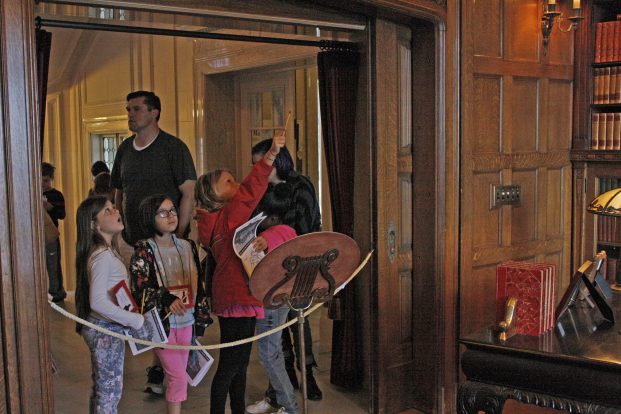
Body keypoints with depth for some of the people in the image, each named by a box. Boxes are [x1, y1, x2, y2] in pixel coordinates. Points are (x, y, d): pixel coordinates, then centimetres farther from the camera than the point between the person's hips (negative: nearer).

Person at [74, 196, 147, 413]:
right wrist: (136, 320, -23)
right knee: (110, 391, 3)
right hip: (105, 330, -9)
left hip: (105, 329, 9)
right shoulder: (102, 256, -21)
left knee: (102, 389, 19)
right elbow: (98, 302, -28)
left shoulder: (106, 250, 8)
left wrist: (130, 319, 5)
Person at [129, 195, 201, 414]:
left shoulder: (187, 246, 6)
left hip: (185, 320, 5)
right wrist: (167, 299, -28)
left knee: (177, 375, 11)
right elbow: (140, 289, -15)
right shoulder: (144, 251, -9)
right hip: (162, 322, -5)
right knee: (177, 377, -6)